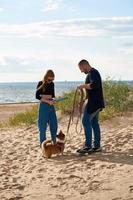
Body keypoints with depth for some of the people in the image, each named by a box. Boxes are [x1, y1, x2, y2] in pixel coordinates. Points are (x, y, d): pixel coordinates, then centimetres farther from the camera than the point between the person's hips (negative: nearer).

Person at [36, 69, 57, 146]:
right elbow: (37, 96, -11)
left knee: (54, 125, 9)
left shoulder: (52, 84, 7)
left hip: (51, 106, 6)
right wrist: (47, 101, -18)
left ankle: (54, 143, 21)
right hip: (43, 106, -6)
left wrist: (44, 96, -7)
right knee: (43, 126, -3)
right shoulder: (41, 84, -8)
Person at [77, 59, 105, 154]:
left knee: (86, 121, -10)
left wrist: (83, 86, -17)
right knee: (94, 123, 11)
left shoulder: (92, 72, -12)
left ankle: (88, 146, -9)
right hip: (96, 102, 10)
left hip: (94, 102, -10)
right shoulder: (93, 72, 20)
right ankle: (97, 146, 13)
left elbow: (94, 85, -29)